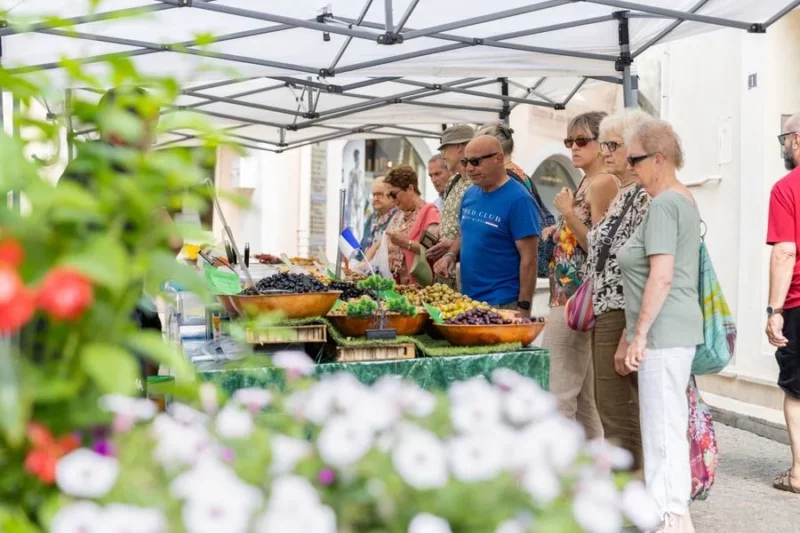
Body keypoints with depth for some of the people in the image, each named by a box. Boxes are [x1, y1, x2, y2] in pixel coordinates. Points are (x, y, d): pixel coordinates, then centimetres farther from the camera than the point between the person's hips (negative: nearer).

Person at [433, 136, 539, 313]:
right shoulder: (470, 194, 8)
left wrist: (524, 307, -18)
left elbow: (528, 258, -15)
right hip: (467, 300, 7)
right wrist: (451, 255, 1)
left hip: (502, 304, -7)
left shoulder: (517, 199, -13)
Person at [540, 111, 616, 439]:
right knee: (584, 397, 15)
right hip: (571, 299, 11)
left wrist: (568, 214, -20)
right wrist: (558, 232, 9)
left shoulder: (602, 183, -12)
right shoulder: (587, 182, 16)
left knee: (556, 394, -9)